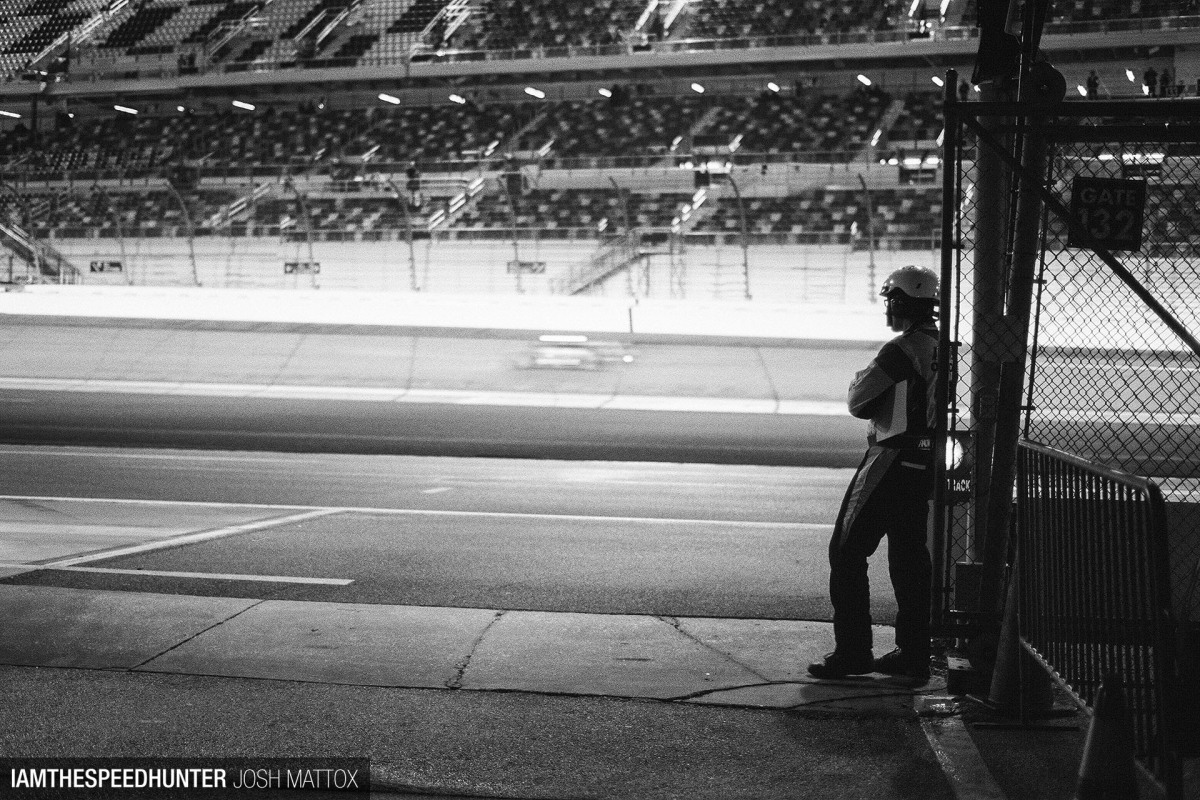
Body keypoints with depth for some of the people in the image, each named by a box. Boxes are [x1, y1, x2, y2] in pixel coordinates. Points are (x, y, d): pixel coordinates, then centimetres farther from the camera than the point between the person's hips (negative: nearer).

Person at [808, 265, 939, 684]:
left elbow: (859, 402, -12)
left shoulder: (902, 350, -17)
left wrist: (860, 379, 6)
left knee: (847, 551, 0)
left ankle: (852, 652, -1)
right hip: (925, 465, 8)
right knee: (909, 556, 13)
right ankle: (913, 656, 16)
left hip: (891, 462, -8)